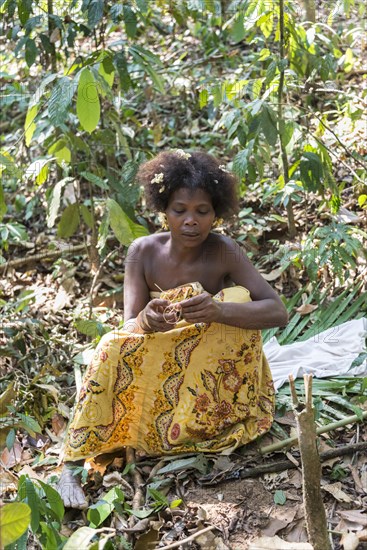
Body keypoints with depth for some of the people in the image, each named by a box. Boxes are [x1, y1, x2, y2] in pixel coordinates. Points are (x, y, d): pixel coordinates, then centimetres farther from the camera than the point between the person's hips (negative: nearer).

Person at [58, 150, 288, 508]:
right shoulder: (144, 251, -12)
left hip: (211, 371, -1)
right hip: (157, 368, 1)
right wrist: (144, 321, -43)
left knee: (237, 299, -25)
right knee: (114, 346, -27)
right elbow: (129, 328, -16)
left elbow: (278, 312, -25)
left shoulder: (223, 252, -17)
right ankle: (73, 464, -27)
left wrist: (218, 311, -45)